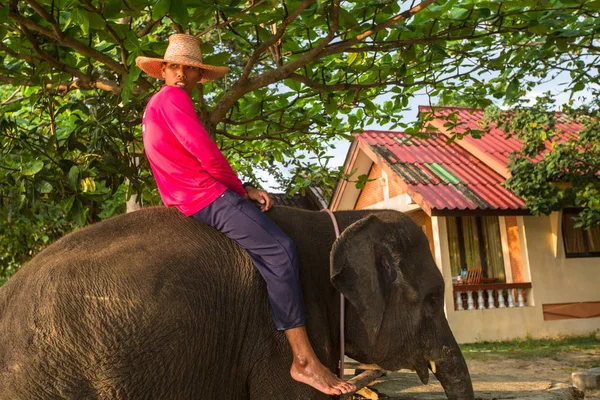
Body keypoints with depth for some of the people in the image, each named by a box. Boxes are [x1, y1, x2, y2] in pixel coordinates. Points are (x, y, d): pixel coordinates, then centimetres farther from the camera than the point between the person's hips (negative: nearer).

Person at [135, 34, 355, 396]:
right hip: (206, 196, -11)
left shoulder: (157, 106, 23)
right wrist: (242, 189, -4)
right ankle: (304, 360, -22)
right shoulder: (173, 98, -9)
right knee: (280, 250, -19)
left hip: (189, 197, 11)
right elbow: (208, 155, -19)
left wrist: (240, 189, 10)